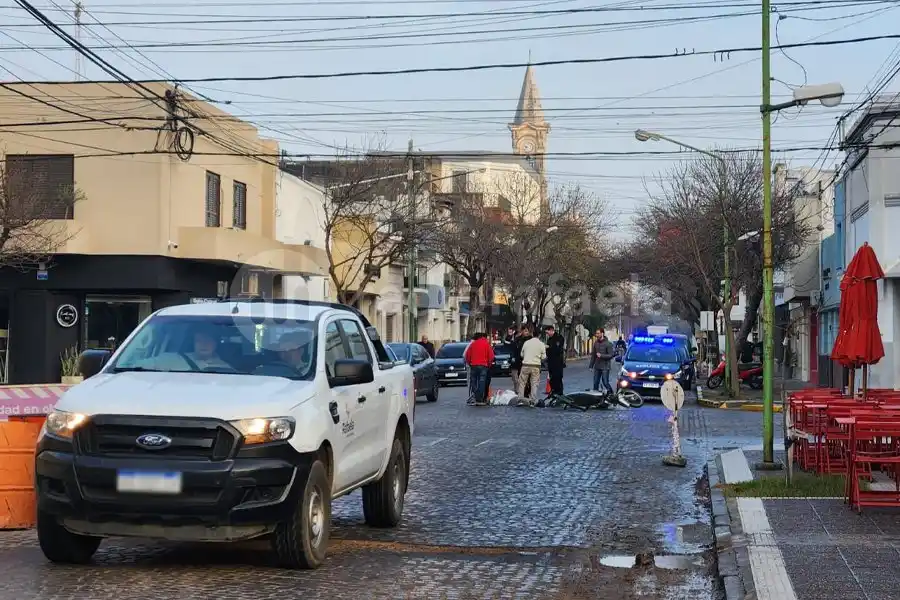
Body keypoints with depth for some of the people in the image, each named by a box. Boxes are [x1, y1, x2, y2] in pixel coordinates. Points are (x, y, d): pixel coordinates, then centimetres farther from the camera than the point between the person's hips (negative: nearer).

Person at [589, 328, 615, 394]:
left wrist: (601, 355, -19)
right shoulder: (596, 343, 8)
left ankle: (611, 393, 13)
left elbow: (611, 355, -11)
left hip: (605, 367, -5)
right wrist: (591, 365, 12)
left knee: (605, 382, -4)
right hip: (597, 367, 5)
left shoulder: (607, 343, -9)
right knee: (595, 383, 6)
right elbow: (593, 355, 13)